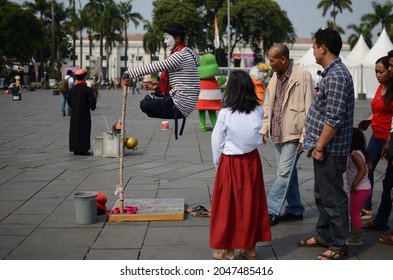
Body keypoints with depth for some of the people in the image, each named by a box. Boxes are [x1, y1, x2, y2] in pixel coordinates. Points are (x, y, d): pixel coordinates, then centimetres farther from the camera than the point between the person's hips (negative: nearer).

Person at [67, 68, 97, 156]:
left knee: (74, 130, 12)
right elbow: (92, 101, -13)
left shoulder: (73, 89, 3)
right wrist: (92, 107, 7)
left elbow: (69, 101, 11)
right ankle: (82, 149, -1)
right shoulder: (87, 89, -15)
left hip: (74, 114, 6)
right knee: (84, 131, 0)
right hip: (84, 115, -6)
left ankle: (74, 148, 17)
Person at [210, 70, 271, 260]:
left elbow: (217, 142, -7)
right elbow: (256, 135, 4)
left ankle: (225, 249, 14)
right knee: (250, 203, 12)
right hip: (252, 161, 3)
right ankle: (249, 247, 21)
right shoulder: (258, 112, -6)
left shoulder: (225, 113, -14)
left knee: (227, 205, 7)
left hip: (230, 163, -3)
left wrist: (217, 163, 7)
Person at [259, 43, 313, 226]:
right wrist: (264, 129, 9)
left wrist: (305, 136, -14)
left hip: (293, 134, -7)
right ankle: (295, 210, 23)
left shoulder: (303, 76, -11)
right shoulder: (275, 78, 11)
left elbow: (309, 108, -12)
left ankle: (271, 211, -4)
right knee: (288, 173, 13)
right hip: (277, 133, 7)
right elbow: (267, 106, 17)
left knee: (284, 173, -7)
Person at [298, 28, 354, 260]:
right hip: (324, 148, 10)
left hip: (329, 150, -10)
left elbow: (334, 119, -24)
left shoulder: (336, 76, -20)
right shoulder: (332, 72, 13)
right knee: (322, 195, 20)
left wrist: (320, 147, -19)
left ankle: (339, 246, 9)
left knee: (333, 197, -1)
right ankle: (323, 235, 33)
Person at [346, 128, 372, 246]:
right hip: (364, 187, 10)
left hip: (360, 189, -10)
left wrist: (354, 184, -29)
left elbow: (363, 170, -30)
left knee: (354, 212, -1)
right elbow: (369, 166, 16)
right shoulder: (361, 152, 8)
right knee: (353, 212, 19)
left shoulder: (355, 154, -21)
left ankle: (356, 238, 6)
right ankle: (354, 234, 28)